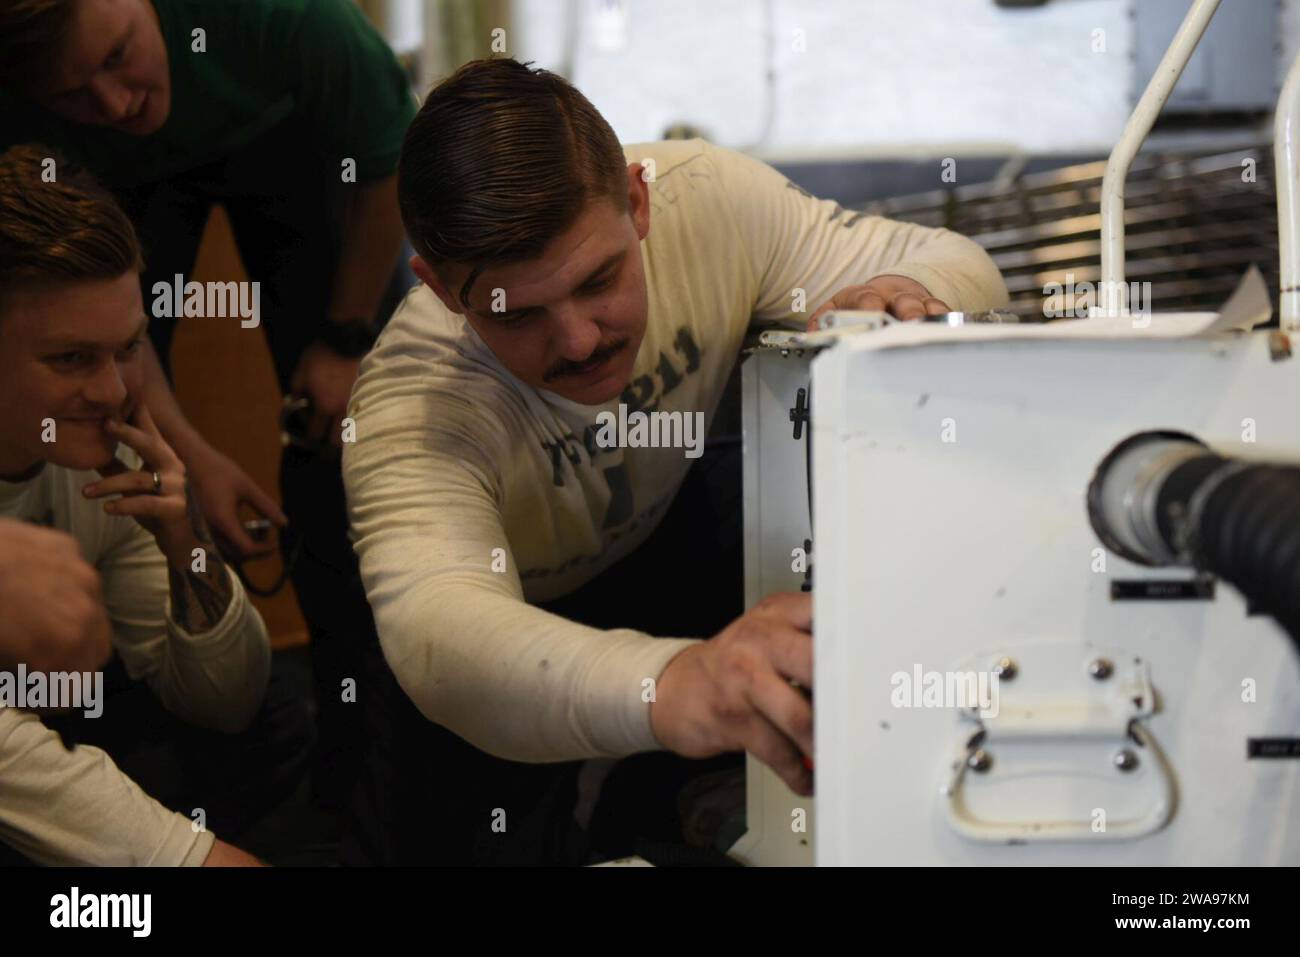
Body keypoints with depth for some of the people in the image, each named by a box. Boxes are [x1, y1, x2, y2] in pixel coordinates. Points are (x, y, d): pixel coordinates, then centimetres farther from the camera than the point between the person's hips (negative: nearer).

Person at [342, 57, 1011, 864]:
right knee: (461, 828, -29)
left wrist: (903, 293, -45)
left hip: (669, 537, 5)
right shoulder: (413, 403, -38)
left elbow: (957, 263, -17)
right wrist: (666, 687, -78)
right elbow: (434, 624, -58)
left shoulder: (707, 198, -28)